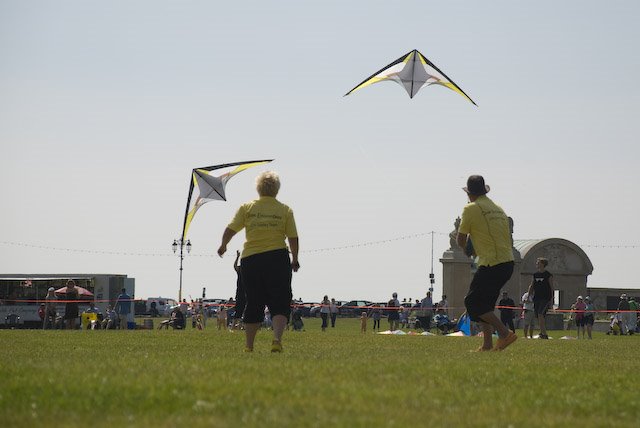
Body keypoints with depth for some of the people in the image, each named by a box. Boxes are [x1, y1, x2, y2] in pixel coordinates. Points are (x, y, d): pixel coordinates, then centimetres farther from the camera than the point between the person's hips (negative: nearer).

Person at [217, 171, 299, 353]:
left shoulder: (247, 208, 4)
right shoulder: (285, 210, 3)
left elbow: (230, 230, 1)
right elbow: (293, 238, 3)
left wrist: (223, 245, 20)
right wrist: (295, 259, 17)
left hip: (250, 259, 2)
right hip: (277, 258, -2)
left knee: (253, 303, 12)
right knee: (280, 303, 0)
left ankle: (249, 346, 15)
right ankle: (277, 339, -22)